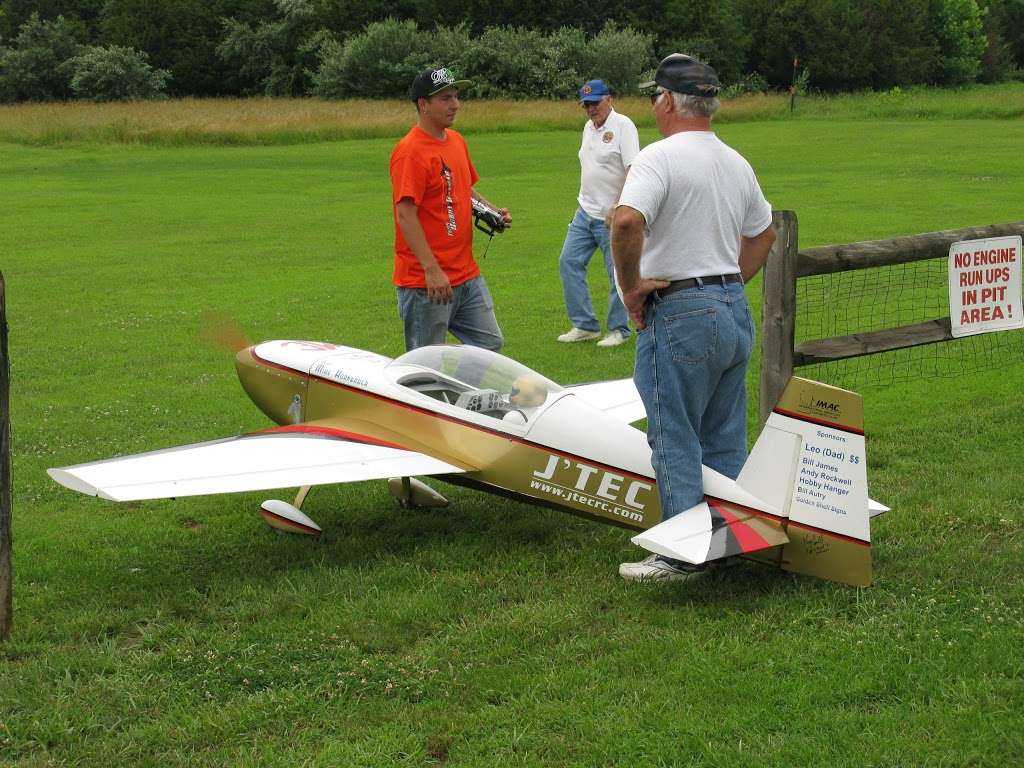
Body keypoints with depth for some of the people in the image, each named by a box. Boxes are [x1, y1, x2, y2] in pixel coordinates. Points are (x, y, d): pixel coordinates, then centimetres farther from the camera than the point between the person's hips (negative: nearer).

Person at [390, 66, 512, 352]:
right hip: (425, 281, -9)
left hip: (467, 275, 9)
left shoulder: (457, 141, 12)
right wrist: (432, 270, -26)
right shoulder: (411, 151, -15)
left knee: (490, 344, 12)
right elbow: (405, 214, -21)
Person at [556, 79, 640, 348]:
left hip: (612, 216, -9)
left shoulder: (622, 125, -12)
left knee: (618, 273, -1)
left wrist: (617, 208, -25)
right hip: (586, 212, 9)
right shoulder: (589, 127, 14)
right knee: (569, 262, 5)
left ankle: (618, 330, 11)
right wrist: (586, 201, 18)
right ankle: (585, 325, 11)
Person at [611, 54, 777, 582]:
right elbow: (763, 234, 25)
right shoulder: (736, 163, 13)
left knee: (675, 441, -1)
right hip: (736, 310, 8)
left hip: (679, 316, -8)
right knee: (726, 440, 15)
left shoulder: (659, 158, -14)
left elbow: (626, 222, -30)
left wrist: (631, 286, -17)